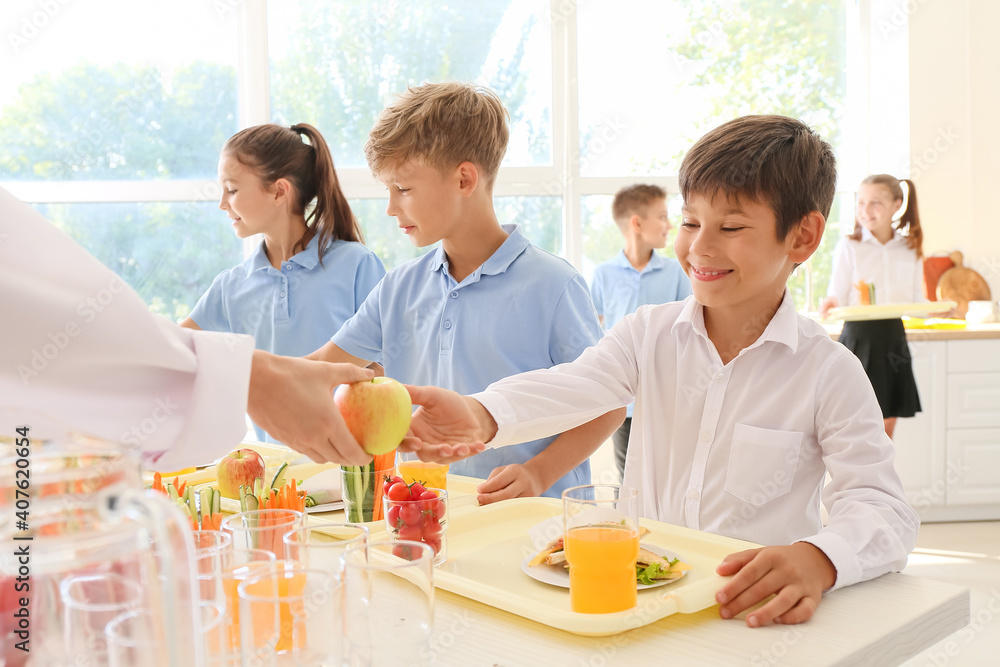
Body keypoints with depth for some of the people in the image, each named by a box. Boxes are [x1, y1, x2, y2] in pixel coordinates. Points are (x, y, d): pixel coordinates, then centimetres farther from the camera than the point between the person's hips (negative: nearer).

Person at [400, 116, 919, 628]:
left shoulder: (829, 372, -5)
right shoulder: (648, 333, 4)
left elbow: (884, 509, -11)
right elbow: (574, 385, -14)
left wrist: (818, 559, -34)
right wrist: (480, 415, -35)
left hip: (756, 615, 0)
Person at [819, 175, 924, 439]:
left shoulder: (910, 248, 7)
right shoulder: (848, 246, -3)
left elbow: (915, 302, 10)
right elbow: (838, 299, -6)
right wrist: (831, 305, -29)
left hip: (893, 337, 4)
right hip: (859, 337, -4)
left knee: (887, 426, 9)